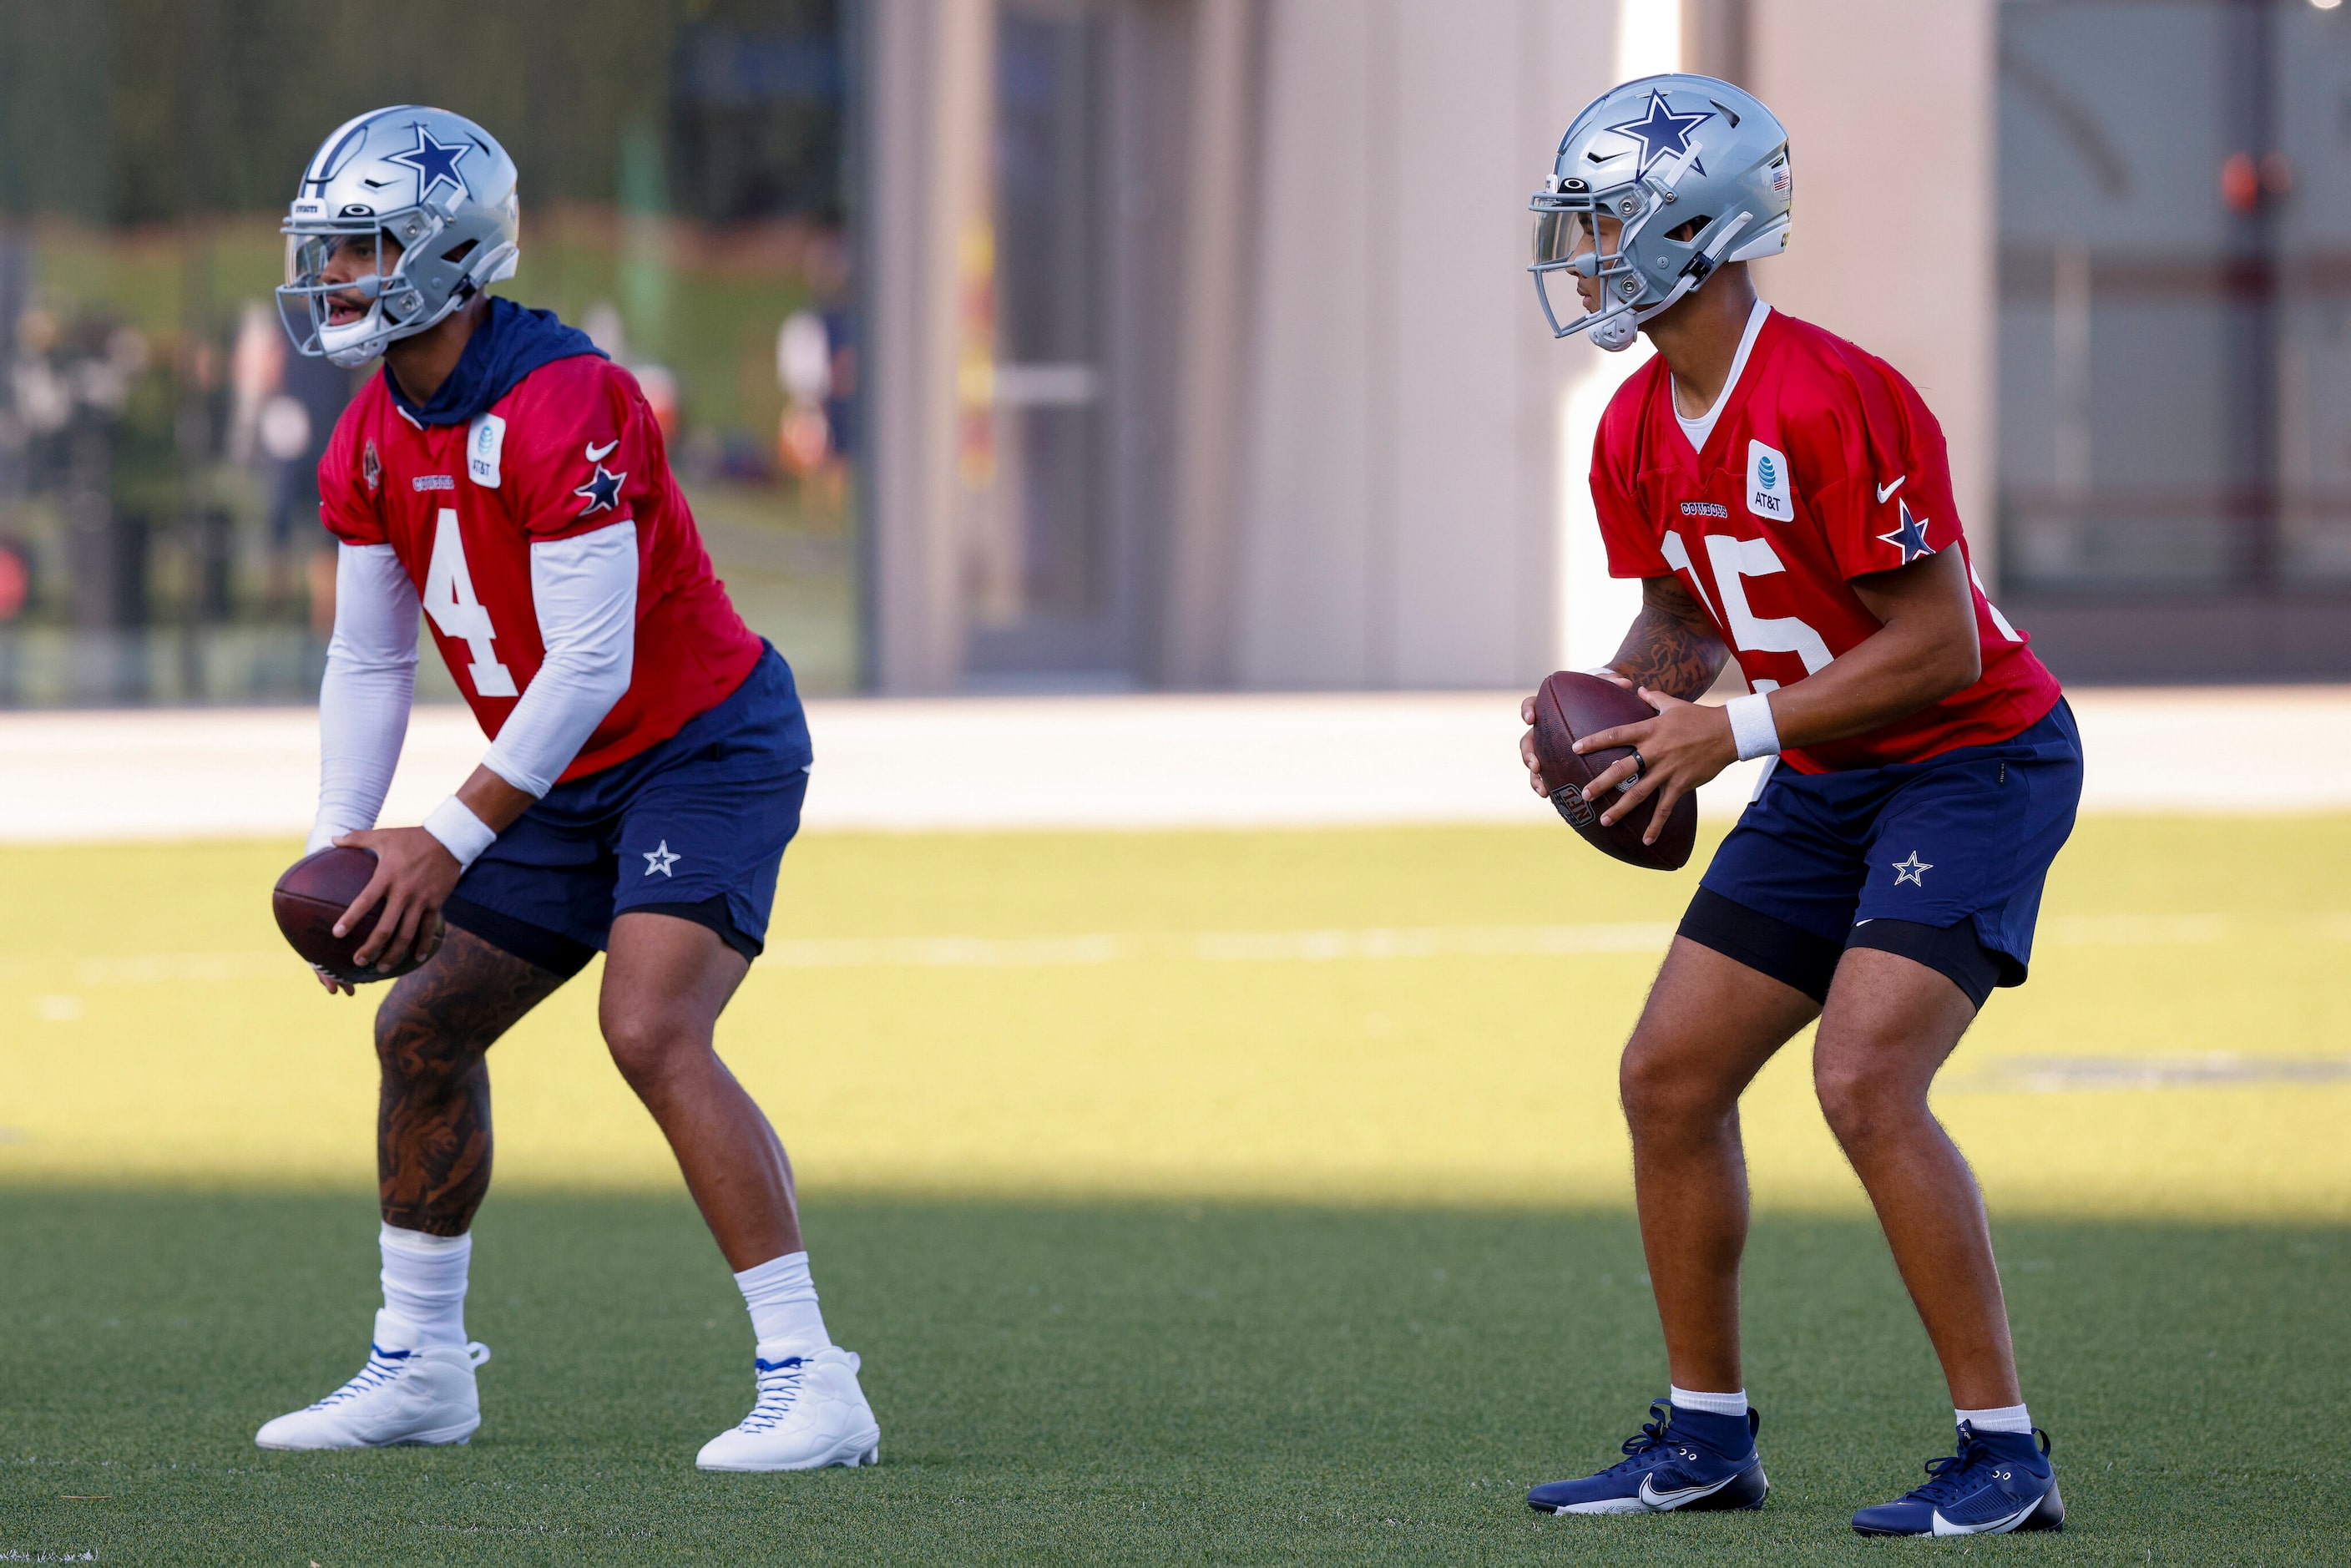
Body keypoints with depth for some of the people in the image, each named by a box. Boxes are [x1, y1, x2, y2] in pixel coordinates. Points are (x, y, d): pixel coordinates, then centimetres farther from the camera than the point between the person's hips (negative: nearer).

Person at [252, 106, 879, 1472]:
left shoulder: (565, 409, -26)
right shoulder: (371, 444, 2)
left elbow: (590, 664, -27)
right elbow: (368, 661, 9)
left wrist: (451, 841, -24)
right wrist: (344, 847, -5)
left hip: (704, 746, -9)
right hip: (574, 780, 9)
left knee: (653, 1032, -25)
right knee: (426, 1029, 11)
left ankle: (813, 1386, -23)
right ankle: (421, 1367, 26)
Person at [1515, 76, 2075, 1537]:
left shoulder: (1830, 402, -26)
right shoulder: (1639, 432, 2)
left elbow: (1940, 646, -24)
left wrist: (1734, 731, -23)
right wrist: (1625, 696, -4)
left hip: (1978, 759, -9)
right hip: (1829, 784, 9)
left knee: (1866, 1080, -22)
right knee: (1670, 1078, 6)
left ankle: (2005, 1453, -15)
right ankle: (1707, 1434, 18)